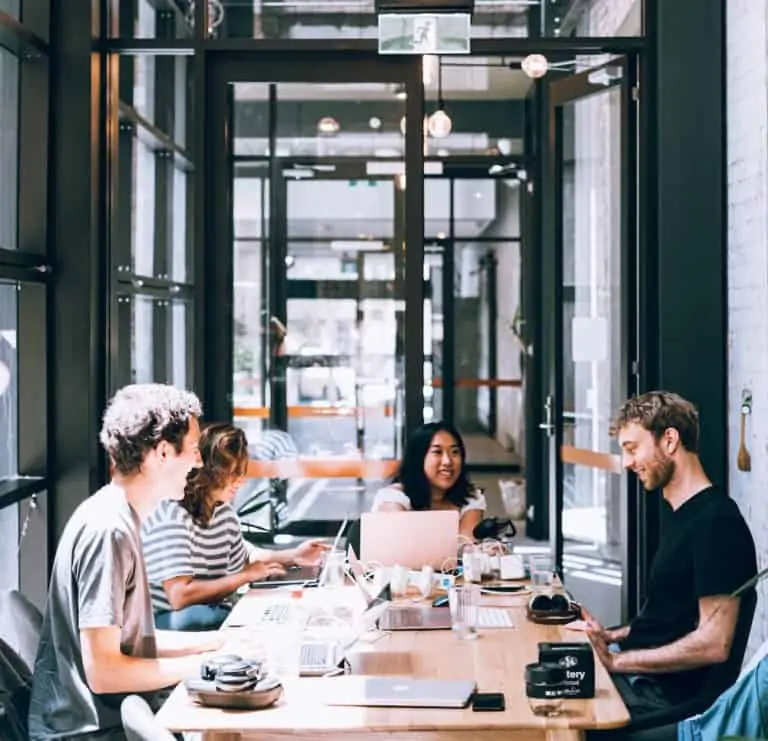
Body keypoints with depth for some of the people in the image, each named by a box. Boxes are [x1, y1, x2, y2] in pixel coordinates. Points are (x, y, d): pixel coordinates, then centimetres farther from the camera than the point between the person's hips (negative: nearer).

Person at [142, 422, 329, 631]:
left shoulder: (224, 510, 4)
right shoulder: (171, 514, -21)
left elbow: (241, 559, 25)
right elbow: (180, 596, -29)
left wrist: (292, 556, 10)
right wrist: (246, 576, -19)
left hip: (214, 612, 7)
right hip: (168, 622, -7)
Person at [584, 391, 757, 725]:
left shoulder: (717, 521, -18)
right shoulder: (672, 508, 13)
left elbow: (714, 644, -23)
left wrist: (618, 660, -19)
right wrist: (614, 636, 5)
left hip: (662, 691, -9)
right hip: (638, 671, 9)